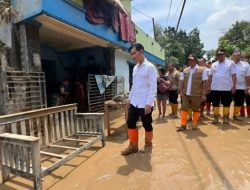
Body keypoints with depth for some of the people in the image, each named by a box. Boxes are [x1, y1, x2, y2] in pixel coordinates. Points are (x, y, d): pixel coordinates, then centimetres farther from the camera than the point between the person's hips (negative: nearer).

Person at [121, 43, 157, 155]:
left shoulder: (150, 67, -10)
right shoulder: (135, 68, 11)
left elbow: (153, 87, -15)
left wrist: (149, 103, -19)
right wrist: (130, 98, 13)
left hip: (145, 103, -7)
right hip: (134, 102, 7)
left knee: (147, 125, 9)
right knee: (130, 123, 9)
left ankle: (148, 144, 33)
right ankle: (133, 146, 25)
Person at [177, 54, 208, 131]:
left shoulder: (202, 69, -1)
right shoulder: (185, 70, 10)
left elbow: (204, 82, -4)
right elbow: (181, 81, 10)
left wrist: (204, 94, -9)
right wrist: (181, 92, 2)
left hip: (196, 94, -3)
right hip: (186, 93, 3)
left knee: (195, 109, 10)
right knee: (184, 108, 4)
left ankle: (194, 124, 26)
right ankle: (183, 125, 13)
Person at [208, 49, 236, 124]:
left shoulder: (230, 63, 1)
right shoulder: (213, 64, 10)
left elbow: (233, 75, -3)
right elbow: (210, 76, 11)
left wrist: (234, 86, -10)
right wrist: (209, 86, 7)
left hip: (227, 88, -2)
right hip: (215, 88, 3)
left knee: (226, 104, 7)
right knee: (215, 104, 8)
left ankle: (226, 118, 20)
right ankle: (216, 117, 19)